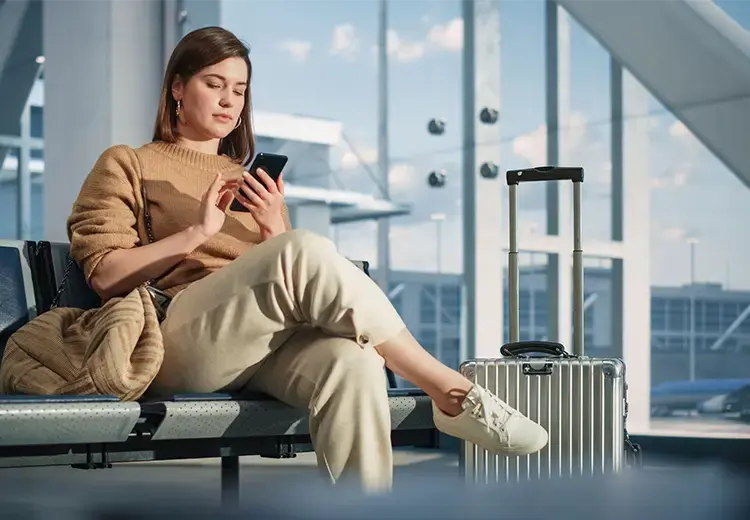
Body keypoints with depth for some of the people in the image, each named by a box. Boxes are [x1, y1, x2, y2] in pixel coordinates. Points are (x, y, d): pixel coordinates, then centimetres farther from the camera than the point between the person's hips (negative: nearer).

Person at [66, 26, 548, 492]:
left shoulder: (252, 181, 31)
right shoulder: (126, 165, 19)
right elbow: (105, 275, 4)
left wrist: (274, 230, 1)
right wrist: (198, 232, -6)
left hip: (269, 341, 4)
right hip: (180, 340, -4)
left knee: (354, 363, -35)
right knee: (307, 251, -34)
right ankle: (454, 395, -27)